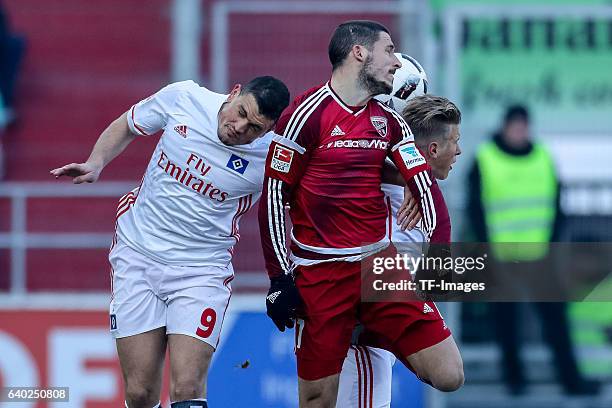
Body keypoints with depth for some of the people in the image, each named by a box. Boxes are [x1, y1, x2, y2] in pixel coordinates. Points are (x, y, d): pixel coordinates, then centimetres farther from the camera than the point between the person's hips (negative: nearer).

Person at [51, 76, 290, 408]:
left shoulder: (269, 157, -15)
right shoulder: (183, 97, -8)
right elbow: (125, 127, 10)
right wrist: (96, 164, -5)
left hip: (202, 271, -2)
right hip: (137, 253, 2)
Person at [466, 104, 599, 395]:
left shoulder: (543, 158, 8)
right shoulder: (485, 161, -1)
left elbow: (556, 207, 10)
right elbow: (475, 210, -2)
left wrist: (549, 247, -1)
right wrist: (493, 253, -8)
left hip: (539, 256, 2)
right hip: (501, 260, -2)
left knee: (555, 317, -2)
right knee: (506, 322, 3)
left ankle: (570, 379, -1)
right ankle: (514, 379, 13)